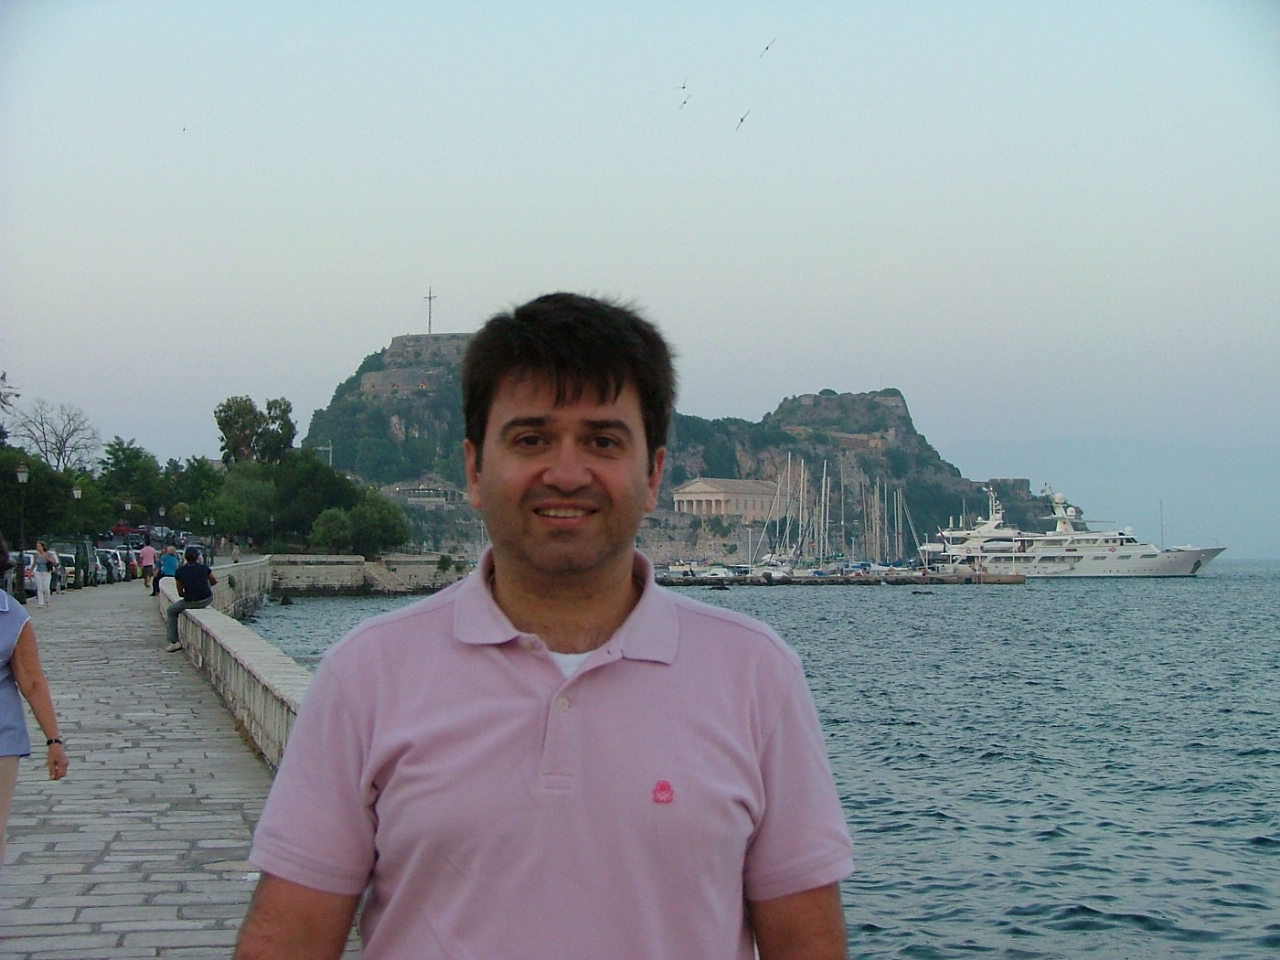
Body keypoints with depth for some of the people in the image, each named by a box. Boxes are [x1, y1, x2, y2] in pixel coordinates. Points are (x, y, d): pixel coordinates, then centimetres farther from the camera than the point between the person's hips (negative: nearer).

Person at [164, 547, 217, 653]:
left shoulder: (180, 571, -4)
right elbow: (215, 581, 14)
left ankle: (175, 642, 16)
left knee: (171, 610, 23)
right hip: (207, 600, 2)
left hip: (190, 602, -2)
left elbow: (180, 594, 3)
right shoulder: (204, 568, -3)